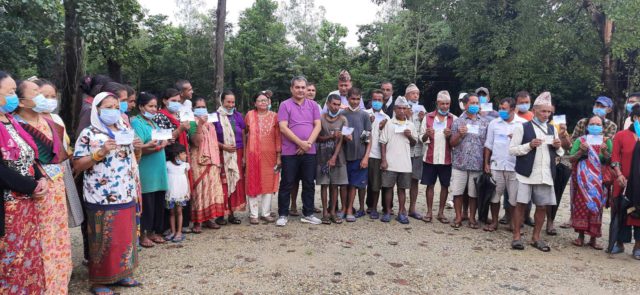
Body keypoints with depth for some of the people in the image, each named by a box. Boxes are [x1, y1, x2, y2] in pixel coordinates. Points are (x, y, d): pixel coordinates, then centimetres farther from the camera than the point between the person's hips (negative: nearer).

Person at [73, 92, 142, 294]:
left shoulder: (126, 130, 11)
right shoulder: (89, 134, -5)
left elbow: (134, 160, 19)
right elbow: (77, 165, -8)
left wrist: (137, 149, -2)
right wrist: (100, 153, -19)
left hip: (126, 194, 6)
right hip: (101, 198, -5)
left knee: (125, 235, 13)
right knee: (103, 239, 1)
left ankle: (122, 274, 27)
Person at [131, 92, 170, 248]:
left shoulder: (153, 123, 17)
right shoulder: (137, 122, -7)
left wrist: (161, 144, -3)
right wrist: (152, 146, -28)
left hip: (158, 170, 8)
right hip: (146, 172, -7)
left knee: (158, 202, 10)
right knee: (146, 203, -2)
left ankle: (153, 232, 22)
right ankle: (143, 234, 10)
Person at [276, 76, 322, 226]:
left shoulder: (313, 105, 10)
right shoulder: (285, 105, -1)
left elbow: (317, 125, 4)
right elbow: (283, 128, -10)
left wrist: (309, 143, -10)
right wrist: (301, 143, -14)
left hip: (309, 151, 4)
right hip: (290, 152, -3)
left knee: (309, 184, 9)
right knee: (286, 184, 2)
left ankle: (308, 214, 20)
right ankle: (283, 214, 13)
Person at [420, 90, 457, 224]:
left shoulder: (454, 119, 3)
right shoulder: (428, 117, 4)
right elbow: (421, 138, 6)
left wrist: (450, 135, -17)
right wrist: (427, 135, -16)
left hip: (446, 158, 0)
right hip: (430, 157, 0)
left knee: (445, 185, 7)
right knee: (430, 184, 6)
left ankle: (441, 212, 19)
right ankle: (429, 212, 17)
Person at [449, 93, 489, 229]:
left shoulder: (484, 123, 8)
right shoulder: (458, 122, 5)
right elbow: (452, 143, 5)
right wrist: (459, 134, -15)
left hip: (477, 165, 0)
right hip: (459, 163, 0)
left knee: (474, 193, 6)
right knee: (457, 192, 3)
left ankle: (472, 217, 20)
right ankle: (458, 217, 17)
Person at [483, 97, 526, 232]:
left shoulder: (523, 123, 1)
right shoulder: (494, 123, 6)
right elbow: (488, 145, 9)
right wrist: (486, 163, 5)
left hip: (515, 166, -1)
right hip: (496, 165, 2)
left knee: (514, 197, 3)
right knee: (495, 195, 7)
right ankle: (494, 222, 18)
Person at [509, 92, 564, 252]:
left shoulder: (552, 129, 13)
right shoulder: (522, 127, -2)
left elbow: (559, 153, 19)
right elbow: (512, 150, -6)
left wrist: (558, 147, -3)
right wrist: (530, 145, -18)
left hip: (545, 175, 5)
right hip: (525, 174, -4)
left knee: (542, 207, 7)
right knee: (521, 204, -2)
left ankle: (536, 237, 20)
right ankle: (516, 236, 8)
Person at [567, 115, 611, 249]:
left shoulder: (606, 141, 9)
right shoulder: (580, 140, 8)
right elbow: (571, 158, 3)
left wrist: (605, 152, -14)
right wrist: (581, 151, -13)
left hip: (599, 180, 0)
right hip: (582, 179, 0)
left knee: (596, 206, 0)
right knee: (581, 205, 0)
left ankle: (593, 238, 8)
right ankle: (580, 236, 10)